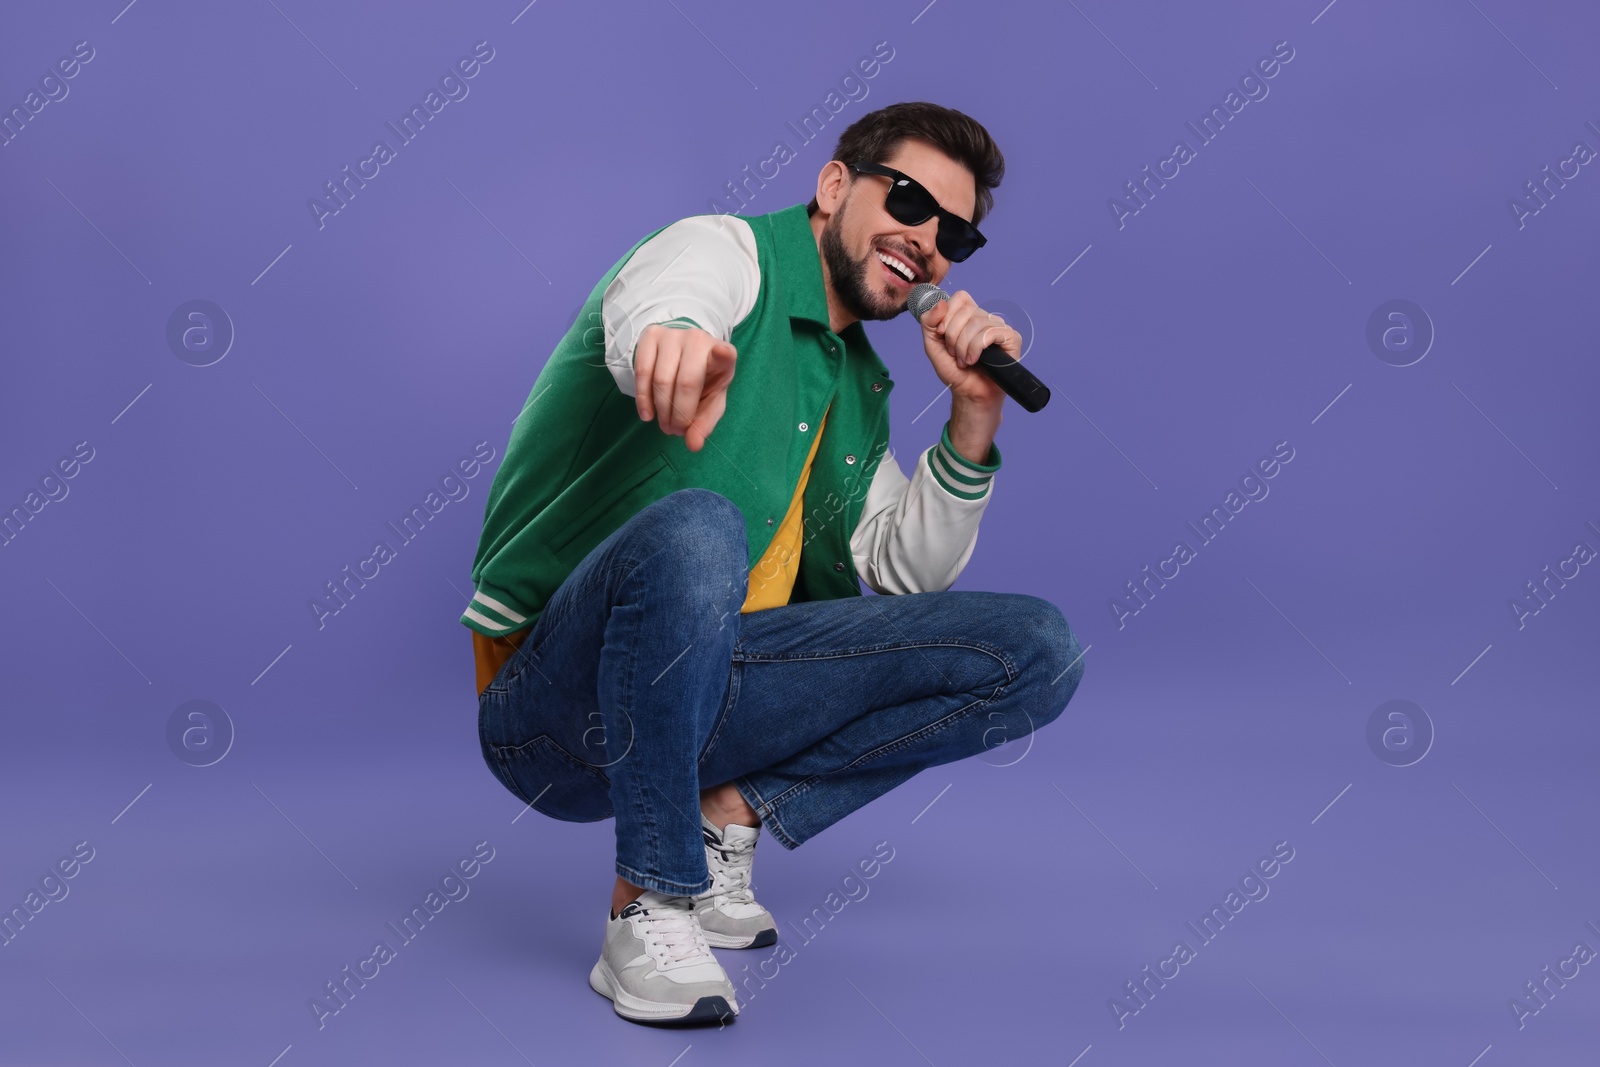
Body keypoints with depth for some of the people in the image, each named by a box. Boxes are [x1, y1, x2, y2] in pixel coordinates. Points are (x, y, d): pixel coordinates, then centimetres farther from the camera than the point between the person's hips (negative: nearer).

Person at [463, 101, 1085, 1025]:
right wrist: (679, 339, -56)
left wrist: (974, 414, 2)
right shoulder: (727, 250, -4)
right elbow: (648, 307, -30)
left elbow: (905, 574, 15)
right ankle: (650, 909, -24)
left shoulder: (858, 389, 19)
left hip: (701, 691, 7)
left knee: (1038, 648, -3)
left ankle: (727, 813, -2)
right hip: (553, 699, -7)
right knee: (695, 527, -40)